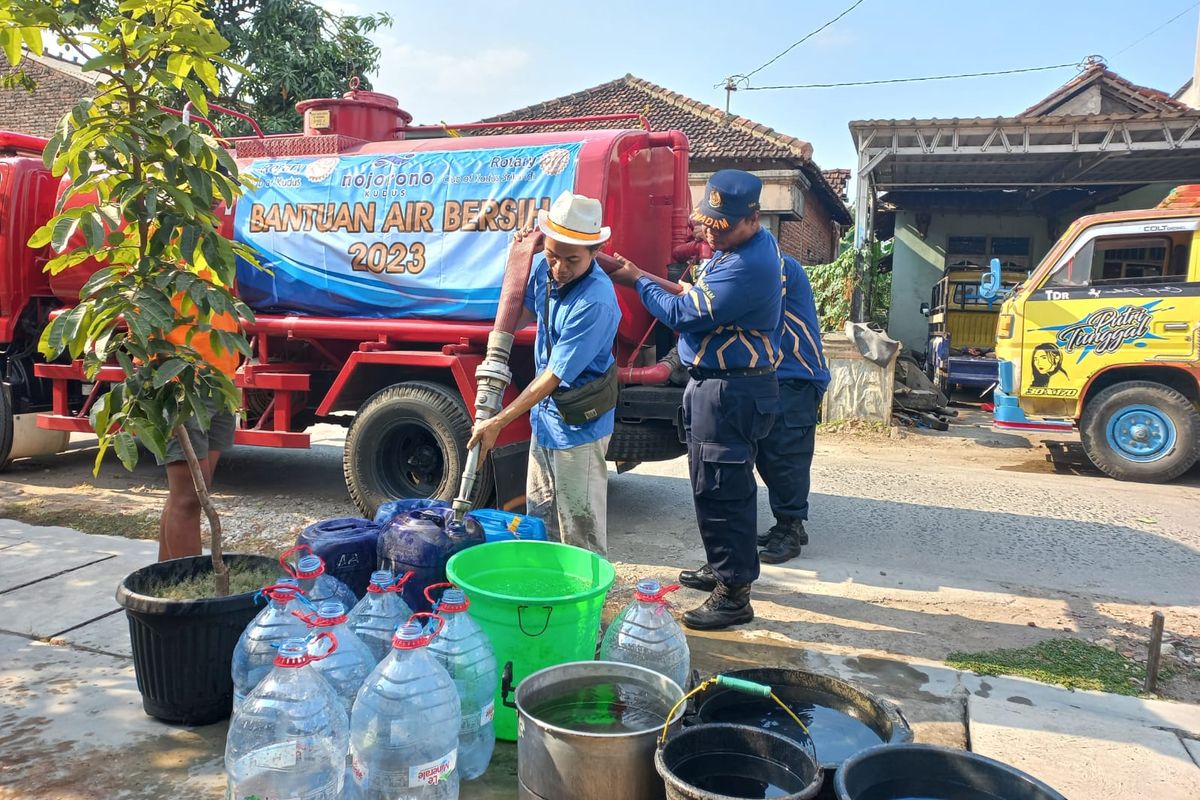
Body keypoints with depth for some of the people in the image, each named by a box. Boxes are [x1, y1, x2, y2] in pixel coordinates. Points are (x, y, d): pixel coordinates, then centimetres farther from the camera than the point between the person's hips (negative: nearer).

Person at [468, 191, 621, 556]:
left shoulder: (596, 303, -29)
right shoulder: (546, 269, -5)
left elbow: (555, 375, -26)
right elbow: (516, 318, 13)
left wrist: (499, 422, -23)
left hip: (579, 424, -8)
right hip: (545, 415, 9)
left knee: (580, 527, 3)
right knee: (539, 514, 22)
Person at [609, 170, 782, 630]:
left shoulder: (749, 265, -24)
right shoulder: (736, 247, 11)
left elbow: (683, 313, -20)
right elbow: (698, 300, 18)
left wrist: (637, 281, -6)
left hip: (730, 393, -11)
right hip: (718, 385, 11)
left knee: (720, 490, -5)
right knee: (715, 485, 21)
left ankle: (733, 594, 6)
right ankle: (724, 568, 37)